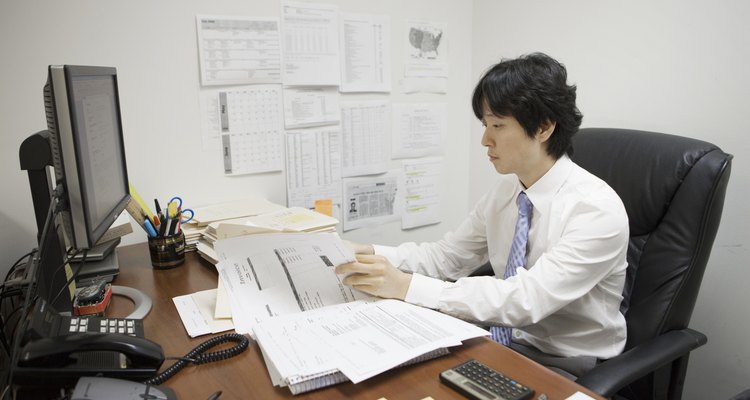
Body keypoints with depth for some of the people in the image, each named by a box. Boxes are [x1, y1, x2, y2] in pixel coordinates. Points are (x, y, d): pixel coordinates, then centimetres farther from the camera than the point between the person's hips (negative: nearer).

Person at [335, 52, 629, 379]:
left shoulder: (597, 209, -23)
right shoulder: (506, 189, -1)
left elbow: (527, 299, -31)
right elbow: (446, 256, 2)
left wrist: (407, 286, -35)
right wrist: (370, 254, -14)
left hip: (567, 367, -5)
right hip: (506, 341, 6)